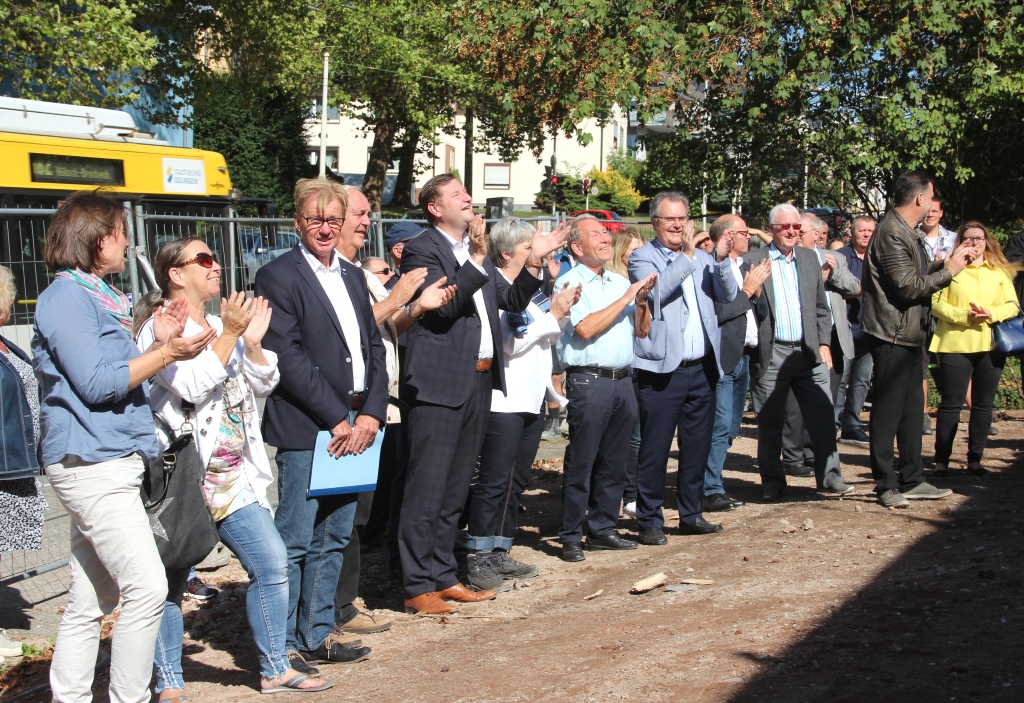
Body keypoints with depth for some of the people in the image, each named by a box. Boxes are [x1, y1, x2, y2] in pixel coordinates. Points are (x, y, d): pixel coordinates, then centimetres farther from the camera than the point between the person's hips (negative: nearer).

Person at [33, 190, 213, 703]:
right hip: (91, 464, -10)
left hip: (107, 464, 10)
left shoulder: (97, 296, 19)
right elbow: (94, 383, -17)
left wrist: (158, 343, 8)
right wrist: (166, 353, -13)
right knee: (146, 587, -11)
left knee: (91, 599, 13)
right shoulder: (67, 297, -10)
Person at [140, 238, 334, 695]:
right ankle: (169, 684, 15)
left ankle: (274, 669, 15)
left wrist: (253, 343, -6)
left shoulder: (226, 326, 15)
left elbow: (264, 385, 10)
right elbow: (192, 384, -21)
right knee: (170, 584, 2)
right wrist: (229, 335, -16)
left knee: (272, 562, 3)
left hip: (234, 477, 7)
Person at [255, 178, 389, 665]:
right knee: (294, 542, -1)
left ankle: (316, 638, 24)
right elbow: (287, 356, -14)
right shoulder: (278, 276, -6)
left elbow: (373, 347, 15)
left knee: (333, 540, 13)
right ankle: (283, 648, 9)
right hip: (305, 429, -7)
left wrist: (371, 412, 0)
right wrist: (337, 420, -14)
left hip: (353, 427, 7)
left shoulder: (352, 276, 17)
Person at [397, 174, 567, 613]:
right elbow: (444, 305, -20)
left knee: (456, 490, 15)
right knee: (427, 489, -4)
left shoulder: (476, 251, 18)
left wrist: (534, 262, 3)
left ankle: (444, 576, 24)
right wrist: (477, 259, -23)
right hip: (440, 383, -8)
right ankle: (418, 586, 4)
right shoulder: (421, 251, -7)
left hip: (479, 380, 8)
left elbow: (513, 300, 15)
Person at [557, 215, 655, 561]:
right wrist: (626, 298, -12)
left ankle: (602, 530, 21)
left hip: (623, 380, 7)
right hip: (589, 381, -7)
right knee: (581, 463, -3)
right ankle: (570, 537, 4)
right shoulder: (570, 282, -4)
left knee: (614, 462, 11)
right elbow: (585, 329, -18)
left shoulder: (620, 282, 16)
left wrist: (642, 300, -2)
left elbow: (642, 330, 16)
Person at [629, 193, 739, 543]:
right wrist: (687, 256, -21)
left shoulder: (702, 256, 14)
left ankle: (691, 515, 25)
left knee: (698, 445, 13)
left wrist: (722, 260, -11)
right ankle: (649, 520, 9)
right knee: (655, 448, 0)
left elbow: (728, 295, 5)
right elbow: (655, 291, -20)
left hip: (702, 368, 6)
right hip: (663, 369, -5)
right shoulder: (643, 257, -2)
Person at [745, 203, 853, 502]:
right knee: (770, 422, 4)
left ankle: (829, 476, 9)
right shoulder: (753, 261, -1)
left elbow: (821, 307, 14)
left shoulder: (809, 259, 13)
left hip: (809, 353, 3)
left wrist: (824, 343, 7)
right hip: (771, 354, -3)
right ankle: (772, 482, 15)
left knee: (823, 415, -1)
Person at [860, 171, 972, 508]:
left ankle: (911, 480, 23)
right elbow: (909, 287, -21)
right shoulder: (892, 233, -18)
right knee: (888, 411, -3)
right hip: (892, 336, -11)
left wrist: (944, 263, 10)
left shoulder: (904, 232, 16)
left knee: (911, 408, 14)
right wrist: (949, 272, -11)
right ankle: (886, 485, 5)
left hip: (908, 334, 11)